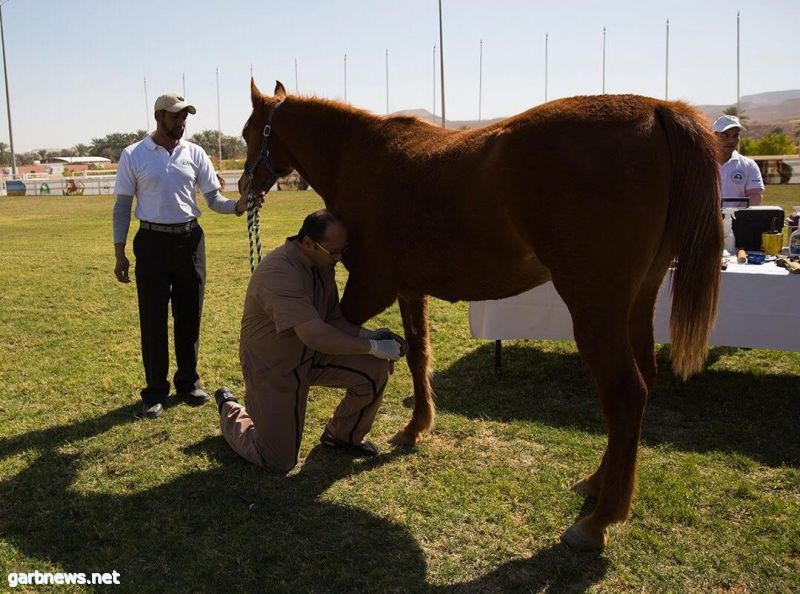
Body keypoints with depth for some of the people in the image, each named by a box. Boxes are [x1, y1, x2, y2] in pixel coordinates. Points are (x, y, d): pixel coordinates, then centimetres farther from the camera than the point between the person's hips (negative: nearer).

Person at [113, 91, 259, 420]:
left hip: (189, 239, 3)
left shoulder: (195, 154, 5)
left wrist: (237, 206, -17)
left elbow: (213, 198, 4)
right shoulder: (133, 155, -2)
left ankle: (188, 381, 26)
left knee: (189, 315, 11)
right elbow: (122, 206, 1)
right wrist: (120, 253, -3)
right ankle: (155, 390, 15)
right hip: (152, 241, -2)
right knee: (153, 318, 3)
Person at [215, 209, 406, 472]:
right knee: (279, 462, -4)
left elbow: (333, 317, 6)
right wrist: (372, 347, -31)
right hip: (272, 366, -7)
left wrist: (367, 334, -12)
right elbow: (315, 335, -38)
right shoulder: (279, 271, -31)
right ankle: (231, 411, 25)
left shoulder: (322, 263, -4)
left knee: (377, 367, -12)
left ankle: (344, 435, 14)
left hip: (313, 355, 7)